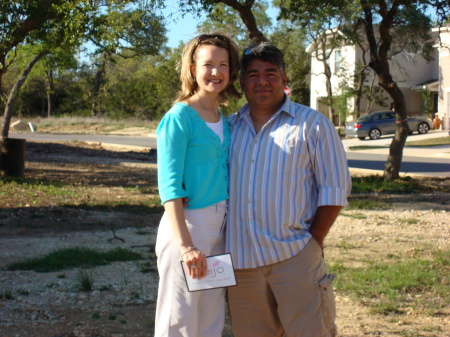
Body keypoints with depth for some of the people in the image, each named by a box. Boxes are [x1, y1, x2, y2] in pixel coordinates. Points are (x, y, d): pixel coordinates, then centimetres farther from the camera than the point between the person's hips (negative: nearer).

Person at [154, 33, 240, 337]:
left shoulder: (225, 121, 11)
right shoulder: (179, 118, -11)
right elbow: (170, 187, -16)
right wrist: (186, 245, -22)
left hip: (221, 229, 7)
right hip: (187, 224, -7)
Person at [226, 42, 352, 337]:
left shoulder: (312, 124, 1)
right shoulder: (230, 127, 13)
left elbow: (334, 189, -1)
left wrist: (314, 241, -6)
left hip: (295, 258, -4)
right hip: (241, 259, 4)